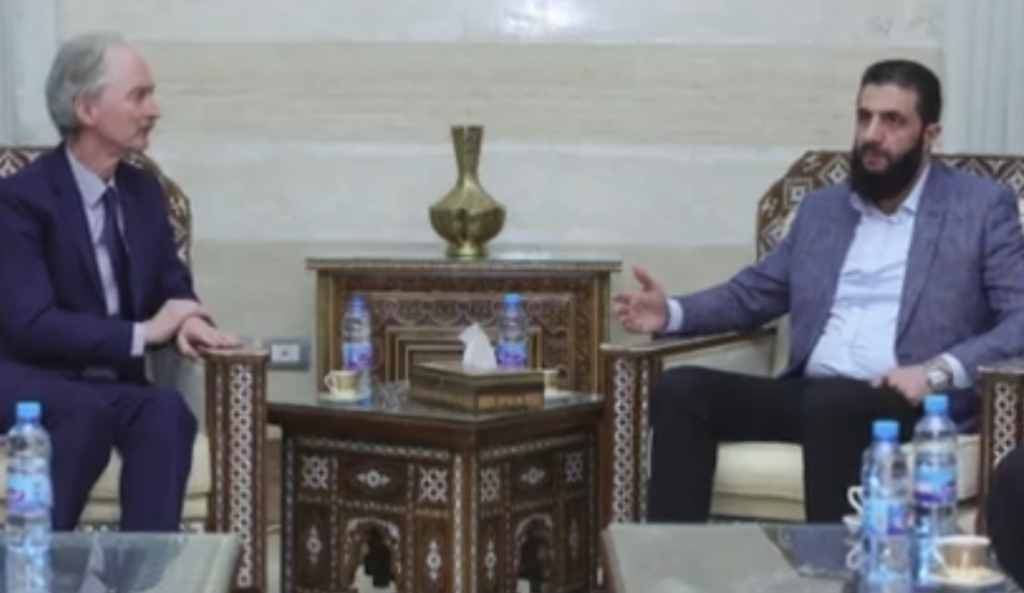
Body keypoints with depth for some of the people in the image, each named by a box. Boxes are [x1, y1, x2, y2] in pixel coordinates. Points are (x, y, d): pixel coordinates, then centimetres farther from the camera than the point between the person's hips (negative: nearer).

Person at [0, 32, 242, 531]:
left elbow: (173, 286, 12)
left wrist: (186, 320, -14)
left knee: (166, 410, -29)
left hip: (112, 385, 5)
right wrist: (142, 334, -24)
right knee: (90, 409, -38)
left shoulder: (144, 190, 8)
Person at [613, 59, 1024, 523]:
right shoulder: (821, 207, 21)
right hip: (809, 393, 5)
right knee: (681, 388, -18)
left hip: (915, 402, -5)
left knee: (830, 403, -38)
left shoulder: (983, 206, 6)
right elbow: (752, 292, 24)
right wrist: (672, 312, 4)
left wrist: (939, 371, -20)